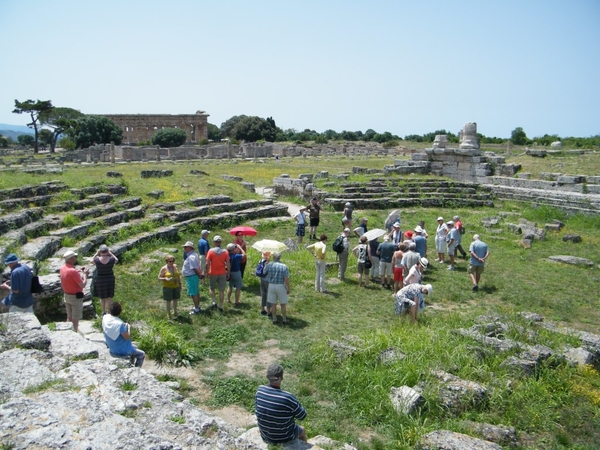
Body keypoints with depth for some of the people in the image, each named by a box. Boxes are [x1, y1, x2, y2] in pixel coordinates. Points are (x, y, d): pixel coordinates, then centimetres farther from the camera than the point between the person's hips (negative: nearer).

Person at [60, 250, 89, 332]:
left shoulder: (63, 268, -2)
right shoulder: (73, 271, -28)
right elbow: (82, 285, -24)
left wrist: (78, 271, 9)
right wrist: (85, 274, -11)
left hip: (66, 295, 8)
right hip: (76, 297, -8)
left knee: (69, 317, 21)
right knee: (76, 318, 5)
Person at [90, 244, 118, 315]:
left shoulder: (97, 260, -22)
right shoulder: (111, 259, -21)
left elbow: (91, 261, 1)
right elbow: (117, 260, 4)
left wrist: (96, 253, 0)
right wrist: (110, 253, 3)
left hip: (100, 280, 0)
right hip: (110, 279, 0)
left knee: (102, 297, 18)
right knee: (109, 297, 15)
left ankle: (103, 312, 28)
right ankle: (108, 312, 21)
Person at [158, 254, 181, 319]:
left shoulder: (175, 266, 4)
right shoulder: (164, 268, -11)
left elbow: (178, 275, 13)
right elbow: (159, 277, -8)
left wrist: (180, 284, 12)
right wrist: (165, 279, -26)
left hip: (176, 286, 5)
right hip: (168, 287, -5)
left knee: (176, 299, 15)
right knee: (168, 301, 1)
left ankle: (175, 312, 34)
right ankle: (168, 314, 16)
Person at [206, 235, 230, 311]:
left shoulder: (211, 251, -8)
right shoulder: (225, 252, -4)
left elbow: (207, 263, -12)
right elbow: (228, 264, -5)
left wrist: (207, 272, -2)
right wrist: (228, 273, 4)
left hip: (213, 273, -1)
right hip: (222, 274, 1)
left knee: (211, 288, 19)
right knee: (221, 291, 7)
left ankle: (214, 302, 8)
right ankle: (220, 306, 12)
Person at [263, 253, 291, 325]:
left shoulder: (269, 265, -4)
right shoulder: (284, 267, -10)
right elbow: (286, 279, -13)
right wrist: (288, 289, -3)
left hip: (271, 286, 2)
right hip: (281, 286, -2)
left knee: (273, 304, 11)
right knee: (283, 304, 10)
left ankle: (274, 319, 18)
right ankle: (284, 319, 17)